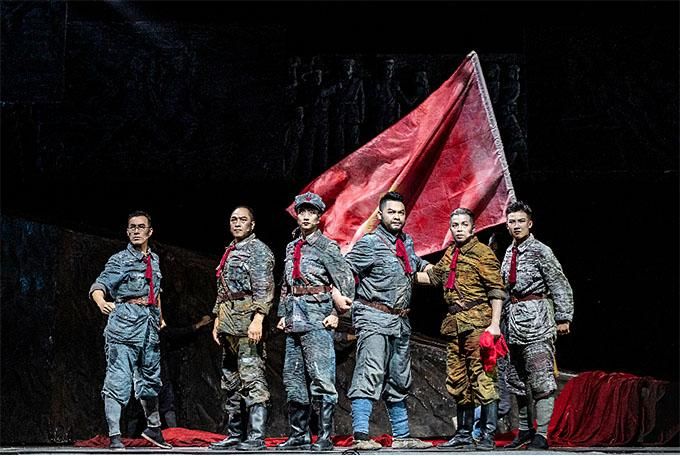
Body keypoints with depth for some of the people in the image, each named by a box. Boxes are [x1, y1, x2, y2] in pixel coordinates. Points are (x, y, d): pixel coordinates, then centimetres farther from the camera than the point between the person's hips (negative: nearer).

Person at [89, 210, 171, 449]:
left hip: (150, 323, 6)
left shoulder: (154, 259, 16)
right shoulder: (119, 260, -3)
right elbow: (99, 286, -16)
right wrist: (102, 302, -37)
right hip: (124, 322, -6)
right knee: (118, 379, -10)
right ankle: (114, 436, -10)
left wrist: (160, 315, 29)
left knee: (151, 377, 16)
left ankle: (153, 428, 32)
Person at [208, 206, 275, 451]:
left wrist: (257, 320, -22)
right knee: (230, 381, 11)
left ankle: (256, 438, -14)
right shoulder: (229, 251, 22)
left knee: (252, 377, -12)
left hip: (247, 316, -9)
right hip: (227, 319, 9)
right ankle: (235, 435, 16)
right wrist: (217, 320, 19)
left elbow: (264, 289, -12)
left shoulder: (258, 249, -3)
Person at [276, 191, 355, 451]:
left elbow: (347, 281, -6)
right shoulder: (291, 248, 18)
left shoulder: (327, 247, -2)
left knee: (321, 378, -9)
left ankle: (325, 438, -8)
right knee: (293, 379, 9)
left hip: (317, 317, -7)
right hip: (294, 320, 8)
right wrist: (283, 315, 17)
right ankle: (298, 437, 16)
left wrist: (336, 313, -9)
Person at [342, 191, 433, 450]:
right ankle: (361, 436, -21)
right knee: (371, 374, -17)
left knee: (399, 380, 14)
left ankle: (401, 436, 23)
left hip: (400, 321, 8)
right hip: (374, 317, -8)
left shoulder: (407, 242, 14)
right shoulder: (370, 243, -8)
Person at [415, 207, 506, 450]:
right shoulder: (450, 253, 17)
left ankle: (487, 436, -7)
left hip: (477, 322, -8)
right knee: (457, 380, 11)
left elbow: (496, 289, -8)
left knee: (482, 378, -10)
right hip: (454, 322, 8)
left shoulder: (482, 252, -4)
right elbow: (434, 276, 32)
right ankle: (464, 434, 20)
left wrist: (495, 323, -16)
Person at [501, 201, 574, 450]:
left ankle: (541, 434, -9)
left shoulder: (540, 250, -7)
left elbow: (560, 285, -8)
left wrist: (563, 317, -11)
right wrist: (504, 318, 18)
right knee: (516, 378, 13)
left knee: (541, 378, -9)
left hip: (536, 317, -8)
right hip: (512, 318, 8)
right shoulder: (509, 252, 14)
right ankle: (525, 429, 24)